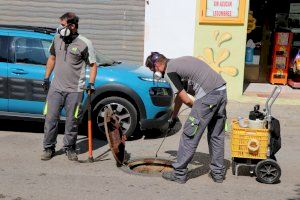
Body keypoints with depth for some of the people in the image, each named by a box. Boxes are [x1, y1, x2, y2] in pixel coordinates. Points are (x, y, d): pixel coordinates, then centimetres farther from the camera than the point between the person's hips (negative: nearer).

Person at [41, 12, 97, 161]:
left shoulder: (84, 44, -8)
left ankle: (69, 148, 21)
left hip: (75, 90, -4)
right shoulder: (57, 38, 6)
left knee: (72, 121, 5)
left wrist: (91, 83, -13)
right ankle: (49, 148, 17)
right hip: (56, 87, 4)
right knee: (50, 118, 4)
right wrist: (46, 78, 15)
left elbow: (93, 65, -2)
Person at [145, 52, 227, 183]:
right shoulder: (178, 63, 26)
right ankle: (218, 172, 26)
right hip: (222, 90, 9)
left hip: (208, 94, -9)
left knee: (190, 134, 2)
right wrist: (173, 117, 42)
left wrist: (197, 109, 16)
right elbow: (180, 96, 35)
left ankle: (179, 173, 11)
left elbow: (186, 100, -4)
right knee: (216, 135, 18)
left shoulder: (169, 72, -1)